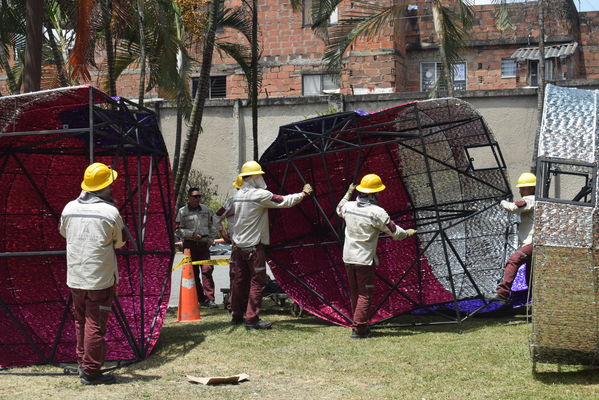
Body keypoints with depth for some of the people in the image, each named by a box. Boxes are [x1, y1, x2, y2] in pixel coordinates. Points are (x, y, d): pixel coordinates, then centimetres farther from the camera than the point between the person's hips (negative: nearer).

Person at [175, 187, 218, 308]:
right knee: (193, 273, 3)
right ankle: (200, 298, 10)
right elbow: (178, 230, -2)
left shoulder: (205, 209, 12)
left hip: (204, 244, 1)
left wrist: (211, 239, 8)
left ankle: (209, 298, -13)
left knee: (207, 270, -12)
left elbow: (212, 226, 21)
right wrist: (192, 234, -13)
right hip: (190, 244, -1)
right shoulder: (182, 211, 1)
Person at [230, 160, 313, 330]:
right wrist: (304, 193, 3)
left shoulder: (237, 195, 8)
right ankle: (252, 318, -4)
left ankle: (236, 314, 20)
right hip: (253, 246, -7)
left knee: (240, 280, 14)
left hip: (238, 244, 7)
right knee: (257, 282, -2)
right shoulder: (260, 195, -14)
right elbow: (285, 201, -11)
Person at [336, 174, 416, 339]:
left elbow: (339, 210, 27)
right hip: (365, 259, -6)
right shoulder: (377, 212, -16)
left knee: (354, 293, 17)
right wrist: (408, 233, 11)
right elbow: (395, 232, -10)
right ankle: (358, 329, -6)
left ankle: (358, 325, 24)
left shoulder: (349, 206, 0)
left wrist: (348, 193, 40)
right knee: (364, 295, 0)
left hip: (348, 257, 6)